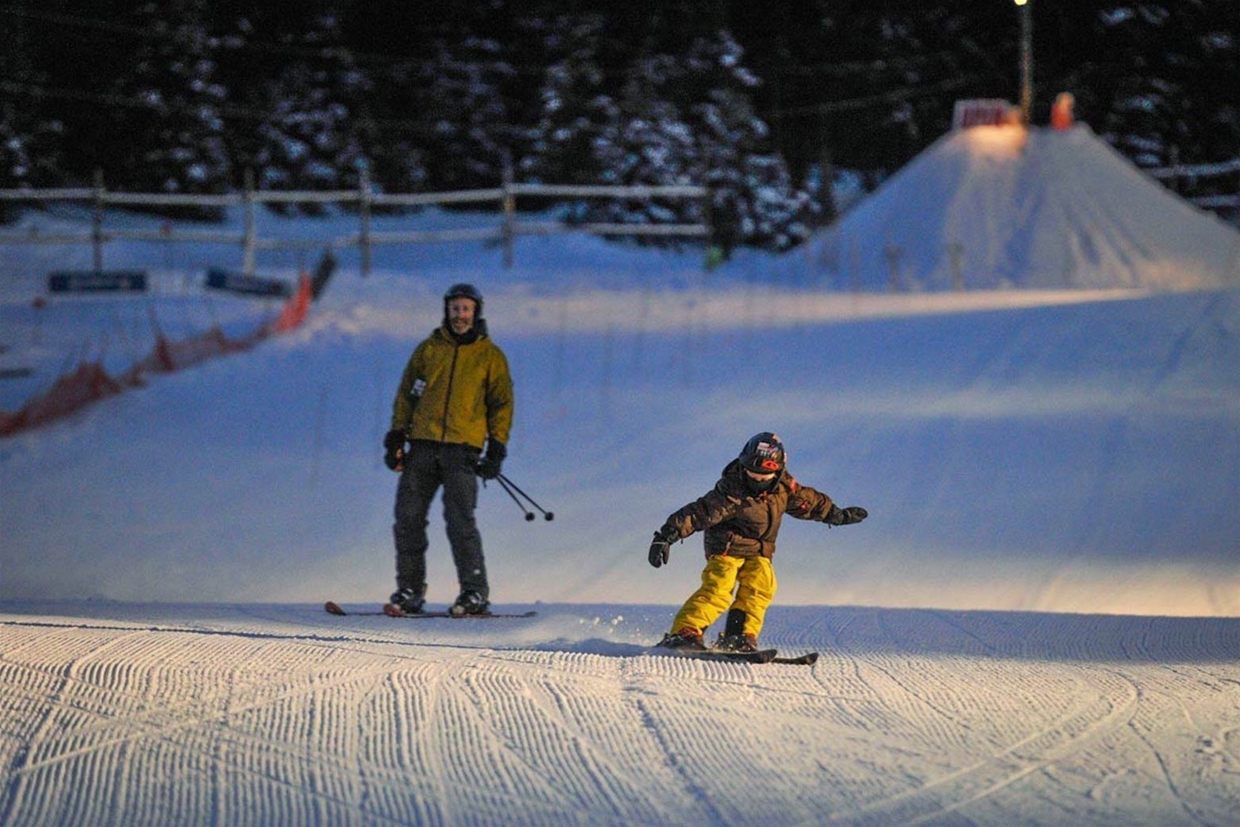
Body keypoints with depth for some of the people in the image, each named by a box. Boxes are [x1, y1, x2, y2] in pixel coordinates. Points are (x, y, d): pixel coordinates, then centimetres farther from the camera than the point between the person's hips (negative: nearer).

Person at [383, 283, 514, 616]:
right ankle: (409, 590, 8)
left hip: (462, 450, -3)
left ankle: (475, 592, -8)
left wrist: (497, 448, -1)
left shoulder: (490, 355, 7)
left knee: (459, 520, -13)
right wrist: (396, 436, 7)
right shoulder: (429, 349, 13)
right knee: (408, 518, 0)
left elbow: (502, 404, 8)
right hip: (422, 446, 3)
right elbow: (406, 394, 16)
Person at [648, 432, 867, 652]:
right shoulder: (730, 493, -25)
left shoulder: (783, 487, -6)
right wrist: (666, 537, -35)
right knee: (717, 589, -23)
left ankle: (738, 637, -20)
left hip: (758, 551, 6)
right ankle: (685, 632, -30)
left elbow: (808, 501, 13)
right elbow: (700, 513, -28)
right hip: (727, 548, -6)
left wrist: (838, 515, 25)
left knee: (760, 586, -19)